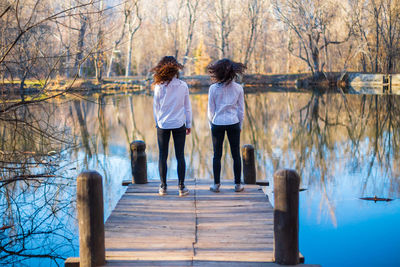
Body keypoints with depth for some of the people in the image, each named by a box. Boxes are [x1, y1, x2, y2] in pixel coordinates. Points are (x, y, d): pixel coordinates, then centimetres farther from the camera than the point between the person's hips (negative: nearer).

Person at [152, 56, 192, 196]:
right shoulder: (183, 86, -5)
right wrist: (188, 124, 12)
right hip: (179, 124, 0)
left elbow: (156, 107, 1)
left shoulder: (159, 86, -7)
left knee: (162, 156, 8)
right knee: (180, 156, 6)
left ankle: (163, 187, 12)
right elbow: (187, 107, 2)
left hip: (163, 125, 0)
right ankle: (181, 187, 8)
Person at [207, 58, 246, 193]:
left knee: (217, 155, 8)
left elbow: (211, 110, -1)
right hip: (233, 123, 1)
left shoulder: (213, 88, -7)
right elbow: (241, 109, 3)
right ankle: (238, 184, 12)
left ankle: (216, 184, 11)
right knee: (236, 155, 8)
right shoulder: (238, 88, -3)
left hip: (217, 124, -1)